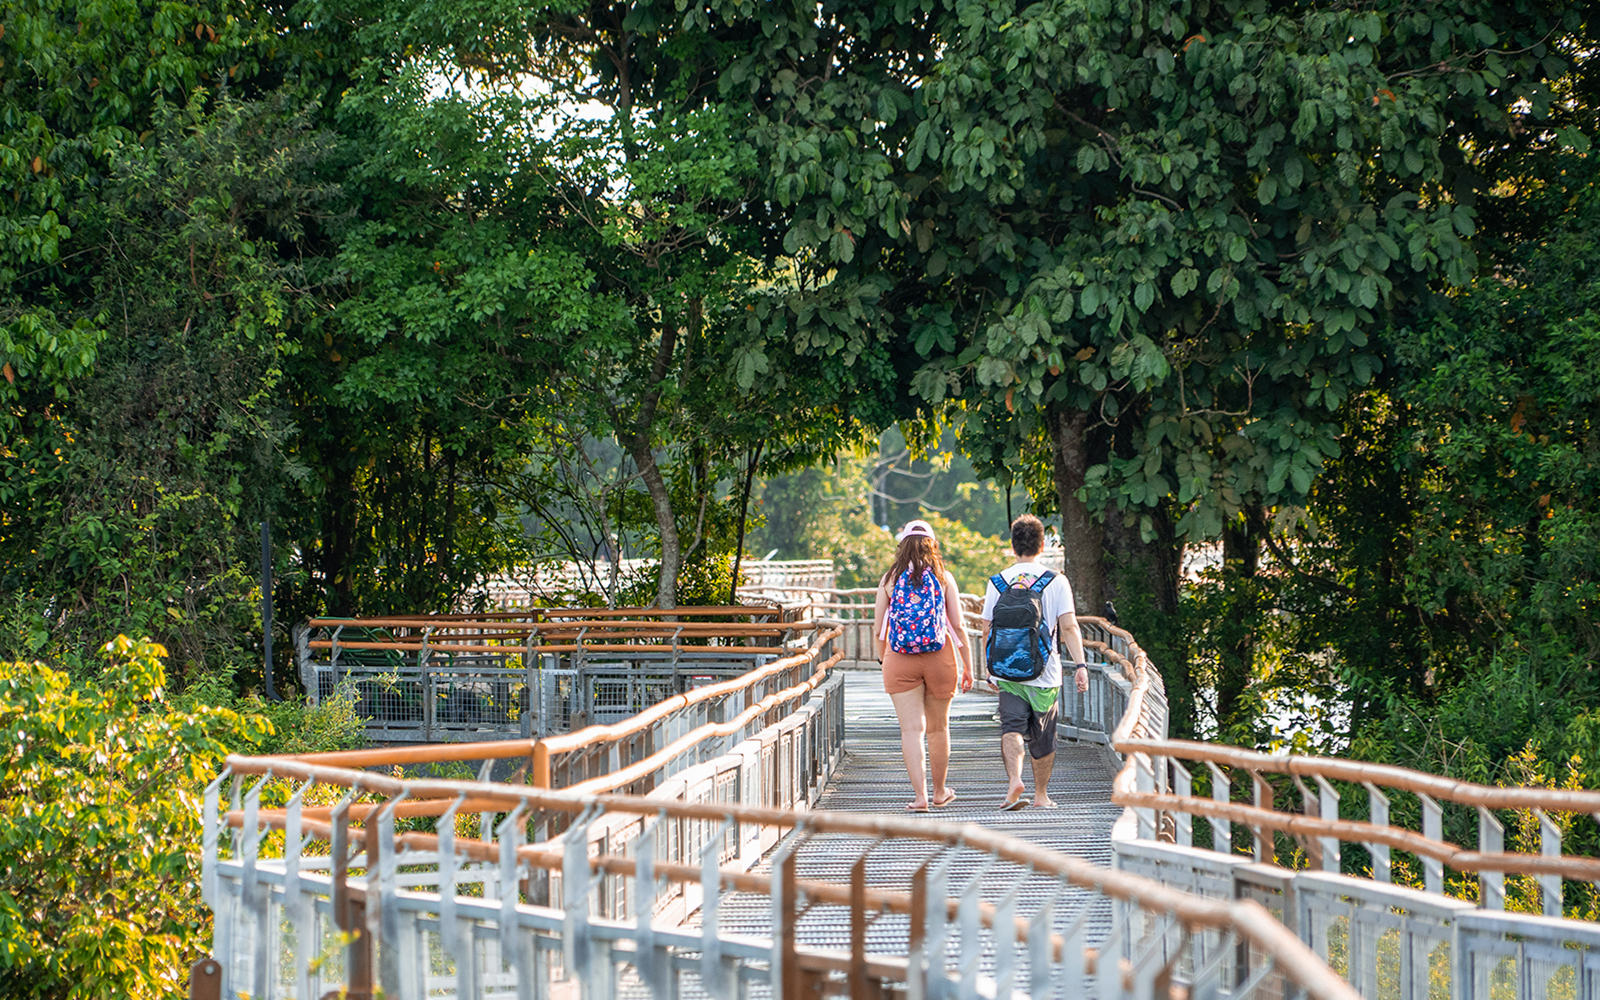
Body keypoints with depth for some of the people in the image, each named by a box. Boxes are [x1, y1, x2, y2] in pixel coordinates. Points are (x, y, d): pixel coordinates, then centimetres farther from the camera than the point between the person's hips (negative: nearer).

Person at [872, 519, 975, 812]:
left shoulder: (890, 579, 2)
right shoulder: (943, 577, 2)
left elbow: (878, 629, 4)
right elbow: (958, 626, 1)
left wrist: (882, 660, 20)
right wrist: (968, 666, 7)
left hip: (900, 660, -1)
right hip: (939, 657, 1)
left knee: (911, 728, -3)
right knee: (938, 727, 15)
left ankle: (920, 795, -13)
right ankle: (940, 791, 29)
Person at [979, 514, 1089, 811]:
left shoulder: (997, 582, 2)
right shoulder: (1056, 581, -2)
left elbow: (988, 632, 5)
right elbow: (1069, 627, -11)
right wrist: (1080, 665, -11)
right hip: (1046, 674, 0)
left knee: (1013, 727, -8)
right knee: (1043, 737, 14)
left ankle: (1015, 779, -34)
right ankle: (1041, 795, 26)